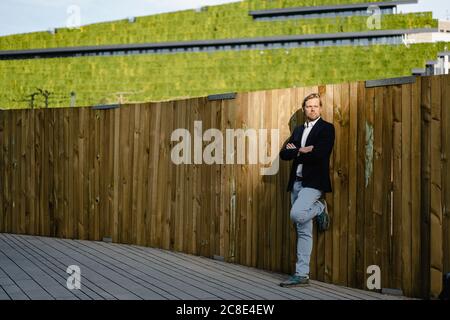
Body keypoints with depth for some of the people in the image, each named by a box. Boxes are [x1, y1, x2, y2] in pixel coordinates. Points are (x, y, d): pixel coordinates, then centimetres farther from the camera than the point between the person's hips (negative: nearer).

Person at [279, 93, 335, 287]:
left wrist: (296, 152, -3)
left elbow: (319, 154, -16)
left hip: (314, 182, -6)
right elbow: (284, 154, 8)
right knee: (303, 231, 6)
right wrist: (301, 151, -9)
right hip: (297, 182, 6)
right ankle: (302, 275, 11)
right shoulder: (298, 130, 19)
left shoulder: (326, 128, -1)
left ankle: (320, 209, 4)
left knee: (296, 214, -27)